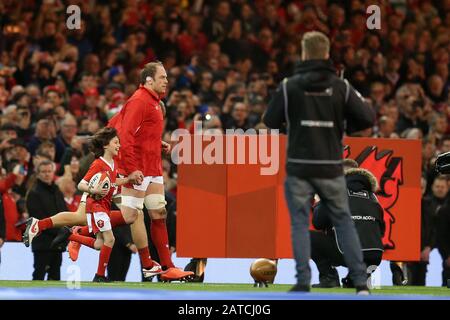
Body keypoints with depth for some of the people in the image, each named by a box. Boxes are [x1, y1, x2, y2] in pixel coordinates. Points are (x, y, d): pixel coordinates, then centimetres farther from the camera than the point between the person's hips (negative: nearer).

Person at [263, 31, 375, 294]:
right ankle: (360, 281, 6)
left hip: (299, 167, -1)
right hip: (331, 167, 1)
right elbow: (368, 118, -5)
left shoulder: (290, 86, -4)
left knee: (300, 224, 6)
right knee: (344, 222, 10)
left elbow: (271, 121, 0)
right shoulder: (341, 87, -2)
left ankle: (303, 282, -2)